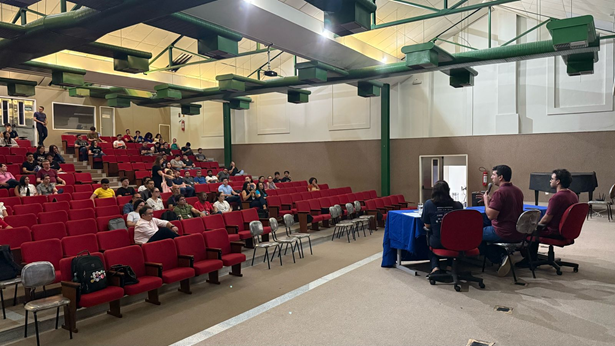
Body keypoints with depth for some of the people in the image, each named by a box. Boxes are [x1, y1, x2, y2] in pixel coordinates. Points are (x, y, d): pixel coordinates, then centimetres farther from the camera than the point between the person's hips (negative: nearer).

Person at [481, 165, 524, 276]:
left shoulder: (499, 193, -19)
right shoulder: (518, 191, 9)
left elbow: (491, 215, -22)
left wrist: (486, 201, -6)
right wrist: (491, 200, 17)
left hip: (504, 234, -8)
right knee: (487, 227, 28)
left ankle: (498, 259, 10)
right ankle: (502, 255, 12)